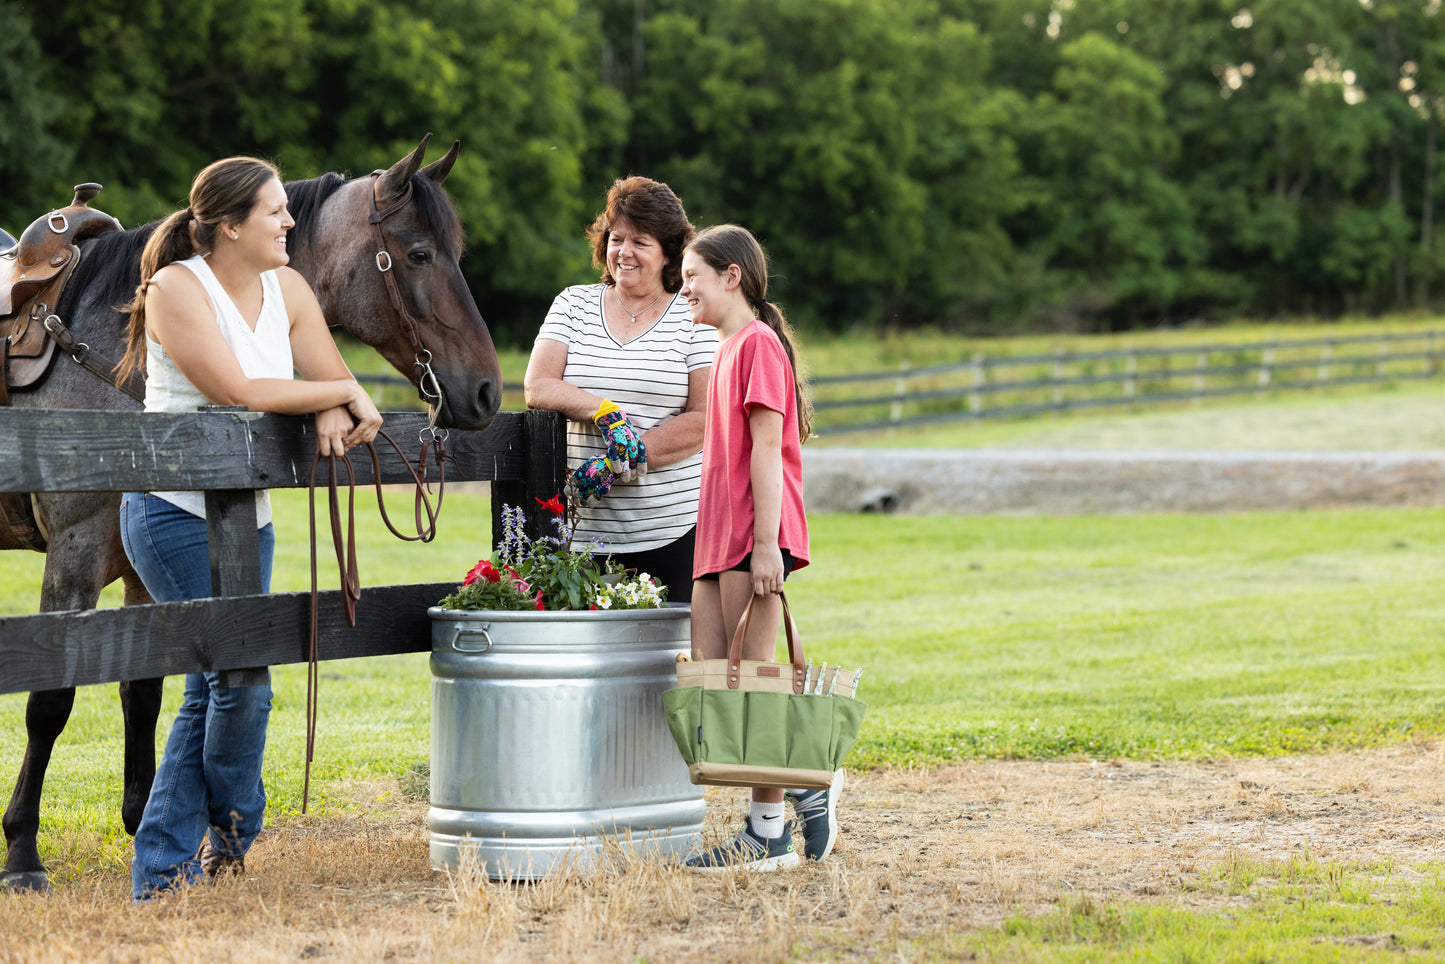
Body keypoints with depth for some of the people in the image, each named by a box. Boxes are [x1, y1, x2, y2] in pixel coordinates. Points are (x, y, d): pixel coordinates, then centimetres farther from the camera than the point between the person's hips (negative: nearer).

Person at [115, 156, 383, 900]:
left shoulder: (287, 289, 5)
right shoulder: (176, 289, -16)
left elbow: (336, 384, 6)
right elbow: (239, 391, -24)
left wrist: (335, 415, -18)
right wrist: (339, 393, -16)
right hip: (174, 513, -7)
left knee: (214, 693, 7)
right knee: (242, 682, -8)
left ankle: (161, 872, 13)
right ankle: (231, 831, 17)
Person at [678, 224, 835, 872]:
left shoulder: (757, 344, -9)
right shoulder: (728, 349, 20)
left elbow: (766, 447, -16)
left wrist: (765, 544, -20)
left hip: (753, 536, -9)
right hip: (718, 542, 9)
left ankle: (770, 835, -1)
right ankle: (810, 784, 10)